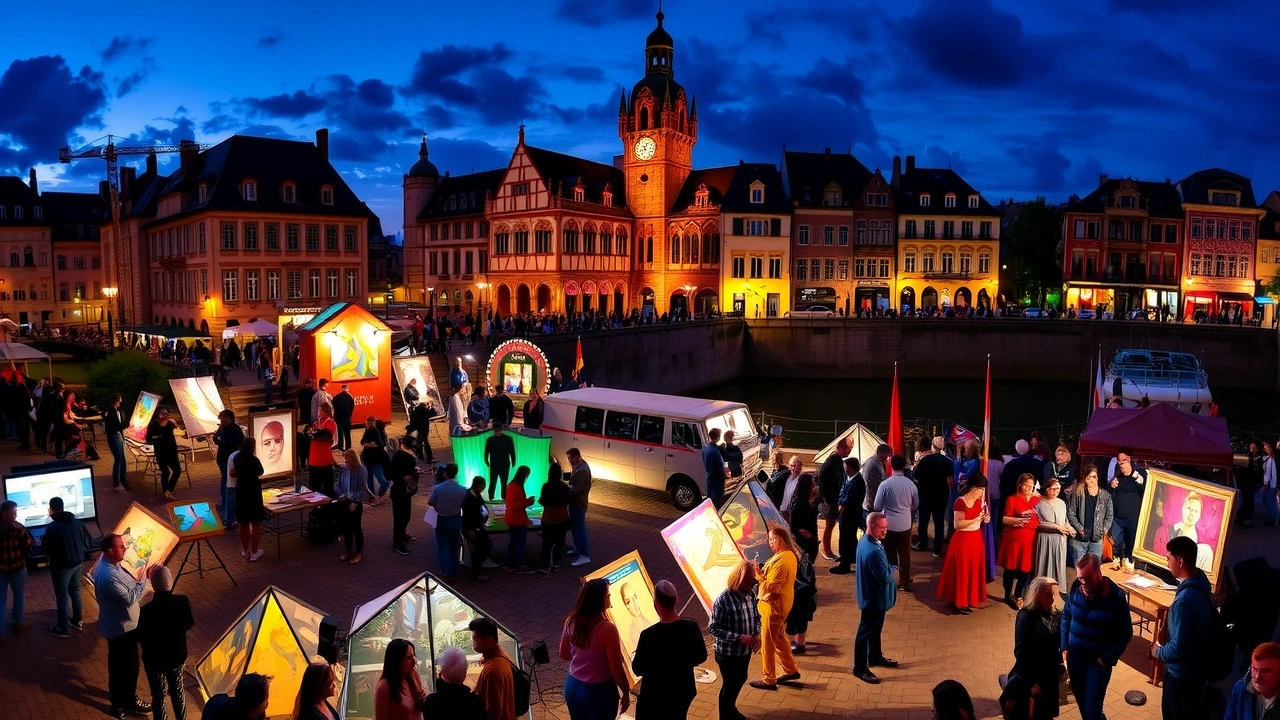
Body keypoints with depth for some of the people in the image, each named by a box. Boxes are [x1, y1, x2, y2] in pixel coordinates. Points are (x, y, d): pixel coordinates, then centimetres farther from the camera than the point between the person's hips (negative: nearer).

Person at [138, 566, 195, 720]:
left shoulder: (147, 610, -30)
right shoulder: (183, 602, -21)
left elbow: (140, 638, -13)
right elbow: (189, 625, -3)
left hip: (155, 660, -3)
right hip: (178, 656, 3)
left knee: (158, 696, 19)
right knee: (178, 691, 25)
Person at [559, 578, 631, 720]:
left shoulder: (571, 621, -7)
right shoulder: (607, 629, -25)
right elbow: (617, 669, -18)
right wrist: (626, 693, -3)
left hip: (573, 686, 6)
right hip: (600, 691, -6)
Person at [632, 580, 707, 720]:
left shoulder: (648, 635, -26)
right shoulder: (691, 627, -12)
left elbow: (638, 669, -15)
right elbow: (701, 657, 4)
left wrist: (637, 655, 5)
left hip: (654, 697, -5)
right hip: (683, 692, 5)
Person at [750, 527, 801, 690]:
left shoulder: (781, 560, -26)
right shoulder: (790, 555, 5)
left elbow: (770, 587, -26)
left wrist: (758, 574, -18)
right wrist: (763, 573, 1)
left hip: (773, 604, -10)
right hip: (782, 602, 10)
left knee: (767, 642, 3)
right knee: (778, 637, 24)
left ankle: (769, 680, 13)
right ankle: (791, 670, 33)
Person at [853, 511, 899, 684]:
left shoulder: (865, 540, 0)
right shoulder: (873, 551, -33)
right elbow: (885, 577, -29)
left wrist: (888, 569, -4)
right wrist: (892, 569, -9)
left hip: (873, 596, 10)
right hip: (874, 598, -10)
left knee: (875, 629, 26)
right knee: (865, 632, 4)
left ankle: (875, 657, 44)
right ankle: (860, 668, 17)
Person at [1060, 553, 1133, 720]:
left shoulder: (1116, 597, -16)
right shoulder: (1075, 589, -7)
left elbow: (1125, 633, -8)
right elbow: (1066, 617, 8)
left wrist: (1107, 658, -12)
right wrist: (1064, 647, 0)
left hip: (1099, 659, -4)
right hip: (1075, 655, 4)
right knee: (1081, 700, 16)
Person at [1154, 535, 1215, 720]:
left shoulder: (1185, 600, -35)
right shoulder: (1200, 580, -5)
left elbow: (1178, 647, -28)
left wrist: (1159, 651, -11)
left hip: (1184, 671, -9)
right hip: (1197, 664, 9)